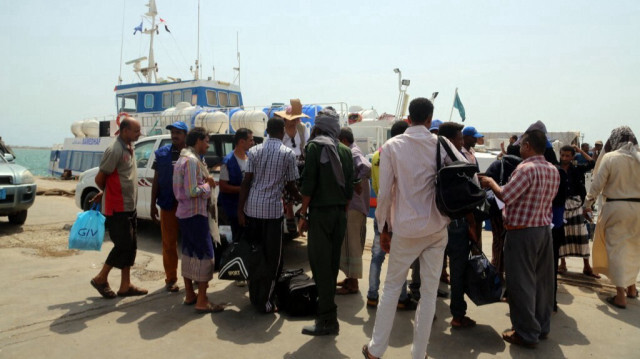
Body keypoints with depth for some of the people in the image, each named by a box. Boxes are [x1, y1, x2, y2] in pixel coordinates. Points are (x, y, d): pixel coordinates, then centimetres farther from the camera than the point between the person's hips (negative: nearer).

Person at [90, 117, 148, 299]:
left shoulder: (129, 148, 11)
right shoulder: (115, 150, -18)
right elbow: (99, 178, -14)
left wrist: (103, 194, 13)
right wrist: (106, 192, 5)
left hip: (129, 207, 9)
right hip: (117, 208, -9)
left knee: (130, 245, 11)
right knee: (123, 245, -4)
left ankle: (125, 286, 19)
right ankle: (101, 278, 15)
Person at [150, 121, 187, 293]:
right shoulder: (162, 153, 5)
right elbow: (156, 180, 7)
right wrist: (153, 205, 4)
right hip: (168, 205, 1)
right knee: (169, 243, 7)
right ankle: (171, 279, 19)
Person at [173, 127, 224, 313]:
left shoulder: (183, 158, 14)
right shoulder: (192, 160, -18)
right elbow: (192, 191, -24)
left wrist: (206, 180, 5)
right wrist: (208, 185, -8)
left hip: (185, 212, 11)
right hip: (195, 213, -11)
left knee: (189, 253, 15)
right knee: (205, 254, -7)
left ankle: (189, 294, 23)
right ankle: (202, 301, -4)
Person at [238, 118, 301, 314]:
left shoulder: (254, 151, 5)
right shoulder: (288, 153, -3)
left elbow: (246, 182, 0)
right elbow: (290, 185, 2)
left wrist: (240, 210, 3)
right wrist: (301, 197, 23)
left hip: (251, 208, 4)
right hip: (273, 209, -4)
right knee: (272, 258, 6)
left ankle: (254, 295, 27)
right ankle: (265, 302, 9)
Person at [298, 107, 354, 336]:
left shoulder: (315, 146, -6)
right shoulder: (345, 151, 9)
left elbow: (308, 182, -12)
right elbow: (350, 187, 9)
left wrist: (303, 214, -6)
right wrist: (343, 211, 18)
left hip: (320, 212, -6)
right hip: (340, 213, 6)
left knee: (320, 265, -3)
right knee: (332, 263, 14)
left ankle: (327, 320, -1)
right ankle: (327, 308, 26)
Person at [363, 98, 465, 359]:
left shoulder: (391, 146, -5)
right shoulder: (442, 144, -2)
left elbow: (385, 192, -7)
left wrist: (384, 227, 3)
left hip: (405, 229, -1)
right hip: (437, 228, 1)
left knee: (392, 287, 13)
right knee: (429, 292, 10)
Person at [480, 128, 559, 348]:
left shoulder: (526, 168, -18)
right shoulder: (553, 171, 9)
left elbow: (505, 196, -21)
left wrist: (490, 182, -3)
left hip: (522, 232, -8)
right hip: (545, 230, 9)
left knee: (521, 283, 1)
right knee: (542, 281, 17)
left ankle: (527, 334, 10)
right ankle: (542, 327, 30)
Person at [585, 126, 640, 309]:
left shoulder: (610, 157, -10)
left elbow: (597, 183, -9)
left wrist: (588, 203, 2)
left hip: (616, 207, -4)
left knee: (617, 249, 2)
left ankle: (621, 296, 2)